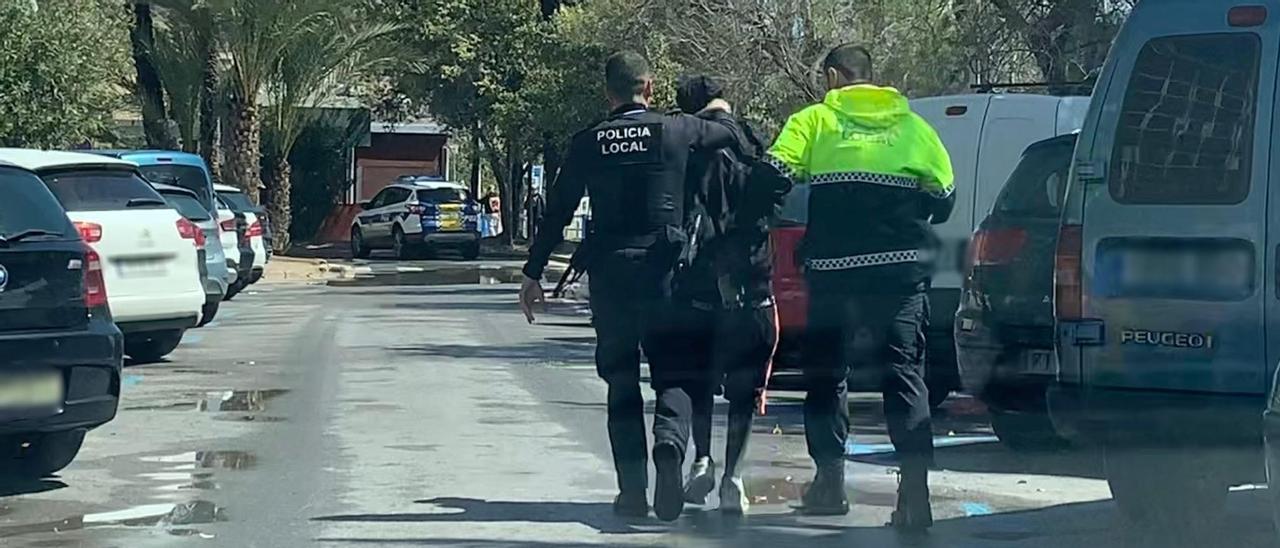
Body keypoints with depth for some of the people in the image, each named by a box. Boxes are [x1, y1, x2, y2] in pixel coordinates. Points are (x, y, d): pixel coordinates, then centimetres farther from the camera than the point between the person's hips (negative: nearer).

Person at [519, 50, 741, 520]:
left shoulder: (588, 143, 2)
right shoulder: (678, 131, 0)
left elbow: (557, 212, 5)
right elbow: (733, 135, 16)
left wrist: (533, 274, 12)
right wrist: (721, 111, 40)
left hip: (609, 274, 1)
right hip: (664, 270, -1)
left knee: (621, 381, 10)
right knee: (672, 372, 7)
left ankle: (632, 488, 4)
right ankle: (669, 443, -24)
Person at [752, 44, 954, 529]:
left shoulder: (815, 120, 6)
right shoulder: (911, 125, 13)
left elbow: (772, 175, -6)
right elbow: (943, 197, 9)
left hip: (834, 269, -1)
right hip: (902, 267, 1)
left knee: (826, 371, 15)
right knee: (904, 373, 1)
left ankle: (830, 481, 18)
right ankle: (915, 485, -13)